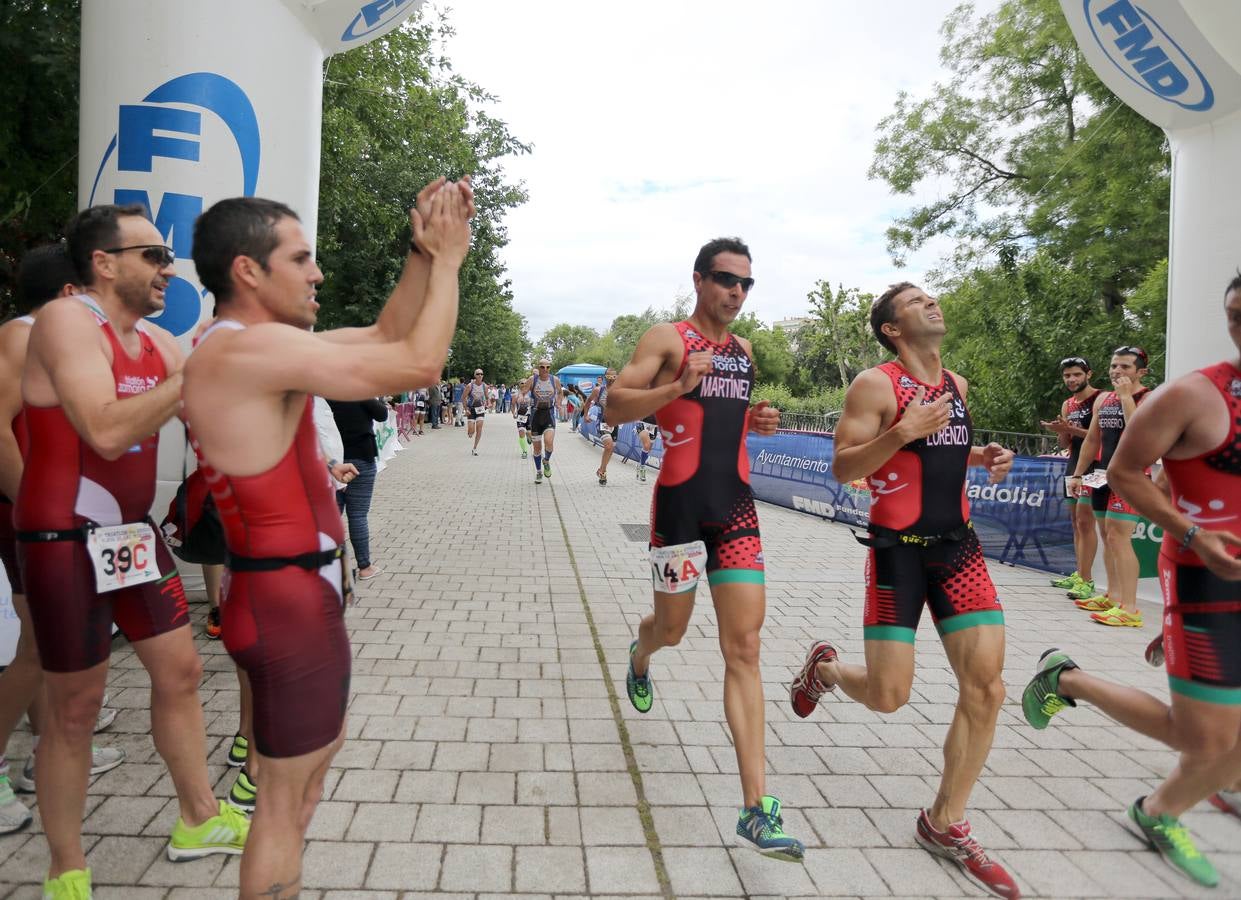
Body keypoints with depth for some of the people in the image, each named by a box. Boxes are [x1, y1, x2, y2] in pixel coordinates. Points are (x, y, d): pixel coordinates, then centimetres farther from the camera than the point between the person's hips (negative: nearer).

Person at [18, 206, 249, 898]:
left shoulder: (159, 343, 8)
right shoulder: (66, 321, -15)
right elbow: (107, 431, -27)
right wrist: (197, 373, -22)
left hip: (134, 532, 8)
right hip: (67, 541, -7)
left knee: (180, 670, 14)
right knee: (76, 707, 4)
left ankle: (199, 818, 31)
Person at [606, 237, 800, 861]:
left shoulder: (743, 351, 16)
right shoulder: (667, 339, -4)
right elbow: (614, 408, -11)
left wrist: (753, 422, 10)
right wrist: (677, 387, -25)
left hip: (735, 506, 5)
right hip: (681, 502, -4)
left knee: (744, 648, -5)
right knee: (672, 630, 13)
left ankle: (756, 809, -5)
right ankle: (640, 658, 54)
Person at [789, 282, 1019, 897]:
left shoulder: (957, 385, 12)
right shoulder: (875, 385, -9)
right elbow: (842, 469, -12)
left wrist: (979, 457, 7)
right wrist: (901, 433, -25)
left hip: (958, 545, 6)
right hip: (899, 548, -6)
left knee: (986, 685, -3)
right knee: (887, 697, -4)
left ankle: (945, 824, 13)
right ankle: (823, 668, 32)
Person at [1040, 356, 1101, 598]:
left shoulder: (1098, 399, -9)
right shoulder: (1067, 405, 15)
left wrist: (1072, 429, -23)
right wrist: (1061, 430, -4)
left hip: (1092, 467, -8)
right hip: (1073, 464, 9)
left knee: (1085, 522, -13)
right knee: (1076, 522, 11)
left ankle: (1086, 581, -13)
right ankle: (1079, 575, 17)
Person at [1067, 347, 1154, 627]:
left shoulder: (1148, 399, -8)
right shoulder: (1103, 399, 15)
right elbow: (1092, 440, 20)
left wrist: (1126, 396, -20)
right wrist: (1078, 474, 15)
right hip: (1104, 475, 8)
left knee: (1118, 537, -15)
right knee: (1107, 536, 11)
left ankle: (1129, 609, -14)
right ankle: (1113, 596, 20)